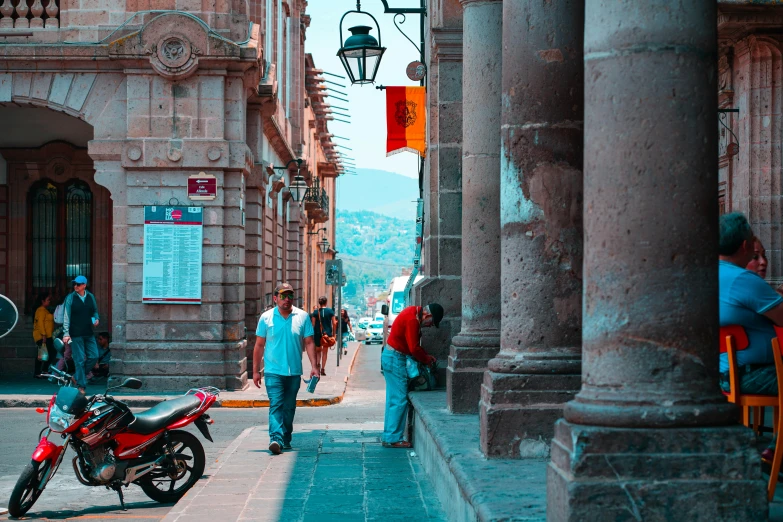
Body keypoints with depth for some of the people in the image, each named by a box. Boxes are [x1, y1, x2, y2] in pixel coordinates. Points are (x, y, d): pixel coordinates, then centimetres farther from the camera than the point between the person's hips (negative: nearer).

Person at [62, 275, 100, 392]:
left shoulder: (91, 297, 9)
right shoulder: (70, 298, -1)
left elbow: (95, 311, 22)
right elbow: (66, 316, -3)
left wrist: (96, 319, -1)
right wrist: (66, 333, -10)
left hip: (89, 333, 4)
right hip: (76, 334, -4)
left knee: (94, 356, 0)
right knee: (79, 360, -3)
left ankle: (77, 376, 19)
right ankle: (81, 385, 5)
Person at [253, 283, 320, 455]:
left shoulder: (302, 317, 3)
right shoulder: (266, 318, 1)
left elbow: (309, 343, 5)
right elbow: (259, 345, 5)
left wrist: (314, 366, -4)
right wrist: (256, 371, 4)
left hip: (294, 371, 2)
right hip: (273, 371, -2)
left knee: (289, 407, 11)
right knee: (276, 405, -14)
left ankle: (286, 439, 23)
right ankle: (276, 439, -24)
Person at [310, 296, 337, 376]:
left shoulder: (316, 312, -2)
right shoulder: (330, 311, -1)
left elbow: (313, 324, -3)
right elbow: (334, 323, -2)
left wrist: (312, 334, 6)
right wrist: (333, 333, 7)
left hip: (317, 333, 0)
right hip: (327, 333, 0)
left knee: (318, 350, 17)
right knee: (325, 351, 9)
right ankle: (323, 368, 4)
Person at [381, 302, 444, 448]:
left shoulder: (413, 314, 10)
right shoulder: (412, 320, -21)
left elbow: (414, 344, 17)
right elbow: (414, 348, -20)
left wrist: (426, 356, 7)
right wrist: (428, 360, -5)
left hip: (392, 358, 11)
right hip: (395, 360, -11)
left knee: (393, 400, 13)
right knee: (399, 400, -7)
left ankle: (389, 436, 17)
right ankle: (393, 438, -4)